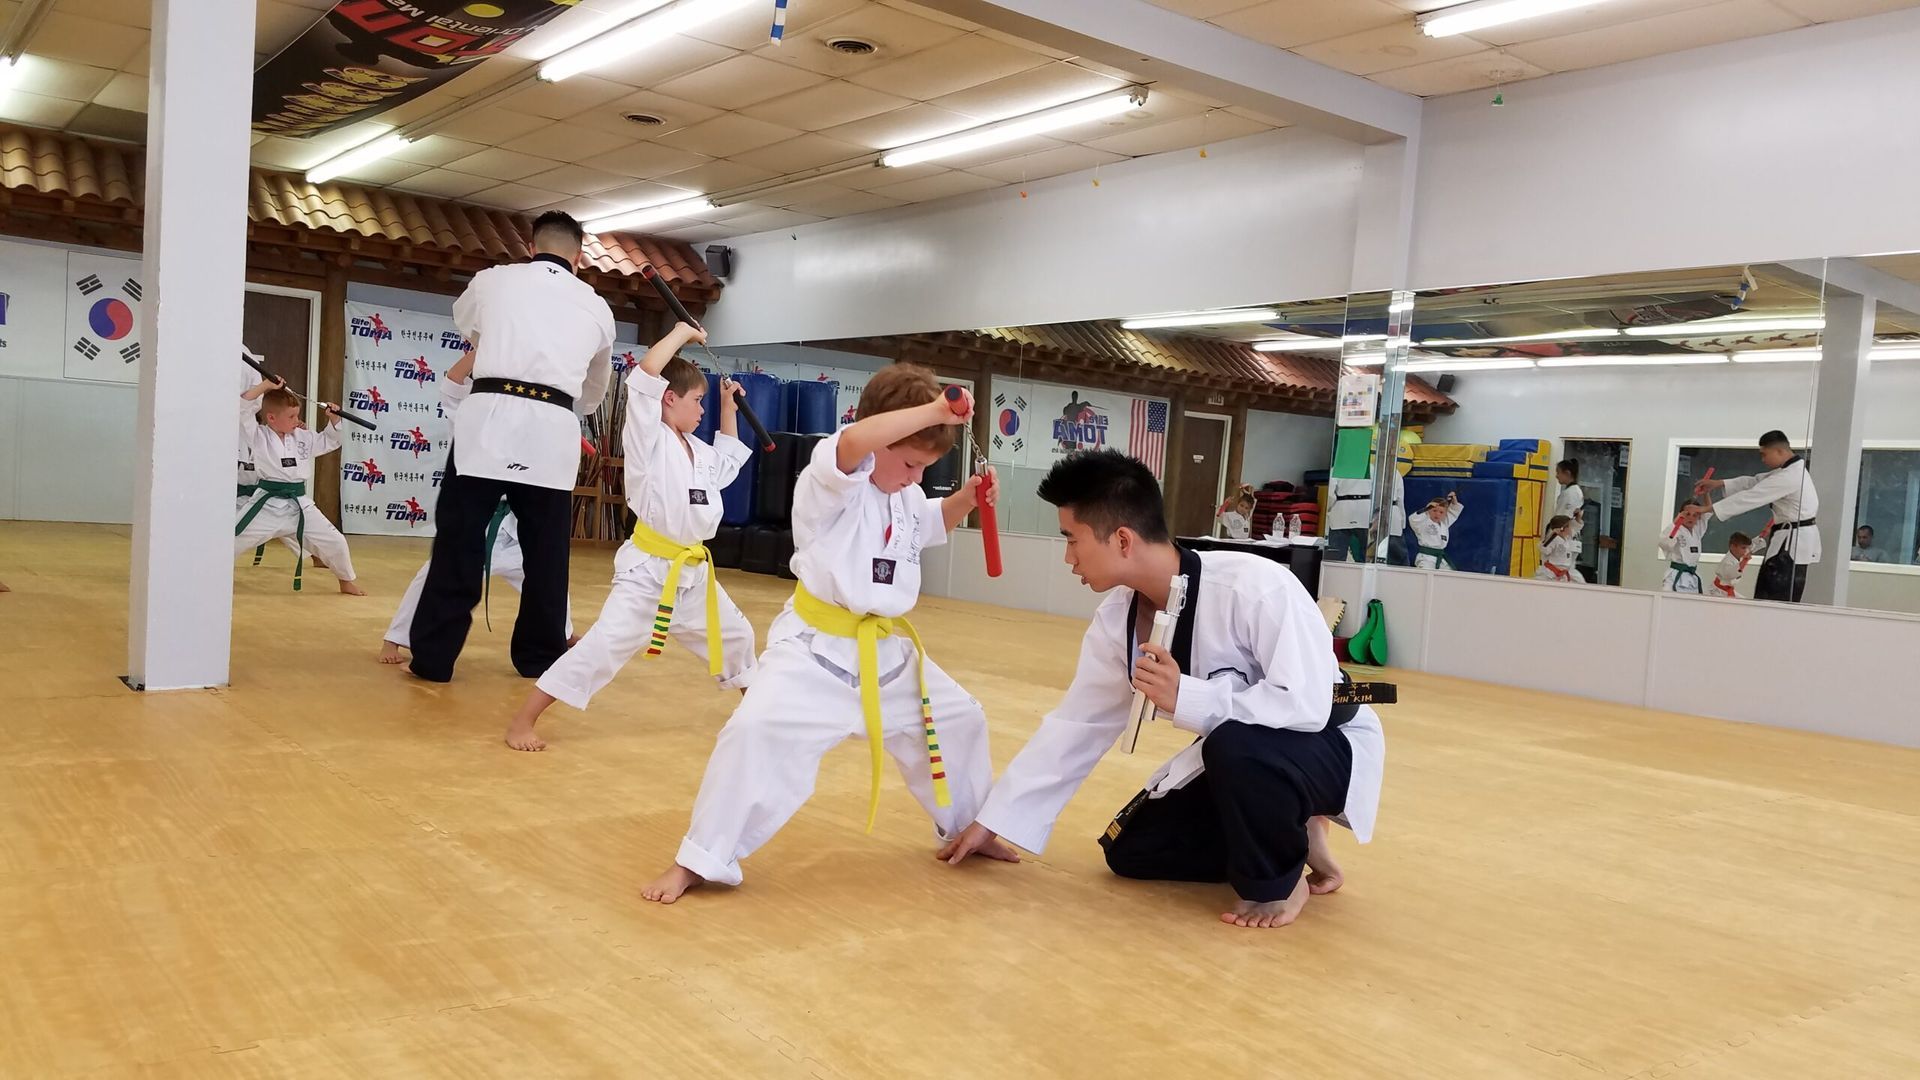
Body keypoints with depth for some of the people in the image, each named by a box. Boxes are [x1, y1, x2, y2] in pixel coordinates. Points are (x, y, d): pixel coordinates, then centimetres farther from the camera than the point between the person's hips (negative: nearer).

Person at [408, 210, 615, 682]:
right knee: (545, 554, 13)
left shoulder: (492, 280, 11)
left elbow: (464, 323, 34)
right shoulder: (597, 307, 15)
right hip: (553, 431, 1)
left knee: (458, 545, 5)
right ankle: (541, 657, 22)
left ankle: (432, 658, 8)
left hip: (489, 419, -1)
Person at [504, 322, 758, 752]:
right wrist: (682, 333, -11)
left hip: (693, 570, 9)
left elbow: (728, 463, 35)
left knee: (734, 634, 23)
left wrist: (729, 410, 26)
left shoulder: (697, 450, 13)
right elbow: (646, 373, -23)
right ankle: (522, 721, -11)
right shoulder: (647, 438, -11)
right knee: (606, 643, -18)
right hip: (649, 569, -9)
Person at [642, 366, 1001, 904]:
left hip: (888, 650, 8)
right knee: (758, 730, -24)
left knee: (959, 721, 17)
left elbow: (929, 525, 29)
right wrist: (933, 411, -42)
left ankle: (969, 829, 42)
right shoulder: (832, 477, -18)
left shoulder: (907, 497, 6)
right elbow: (853, 443, -43)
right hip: (818, 647, -8)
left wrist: (964, 498, 10)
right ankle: (697, 860, -5)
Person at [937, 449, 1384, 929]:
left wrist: (1184, 697, -35)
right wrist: (993, 821, 0)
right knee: (1132, 851, 3)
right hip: (1236, 754, 7)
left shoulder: (1255, 587, -33)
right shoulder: (1118, 619, -9)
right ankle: (1282, 837, 16)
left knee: (1238, 744, -38)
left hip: (1329, 745, -7)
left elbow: (1305, 705, -34)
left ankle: (1279, 880, -9)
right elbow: (1076, 725, -1)